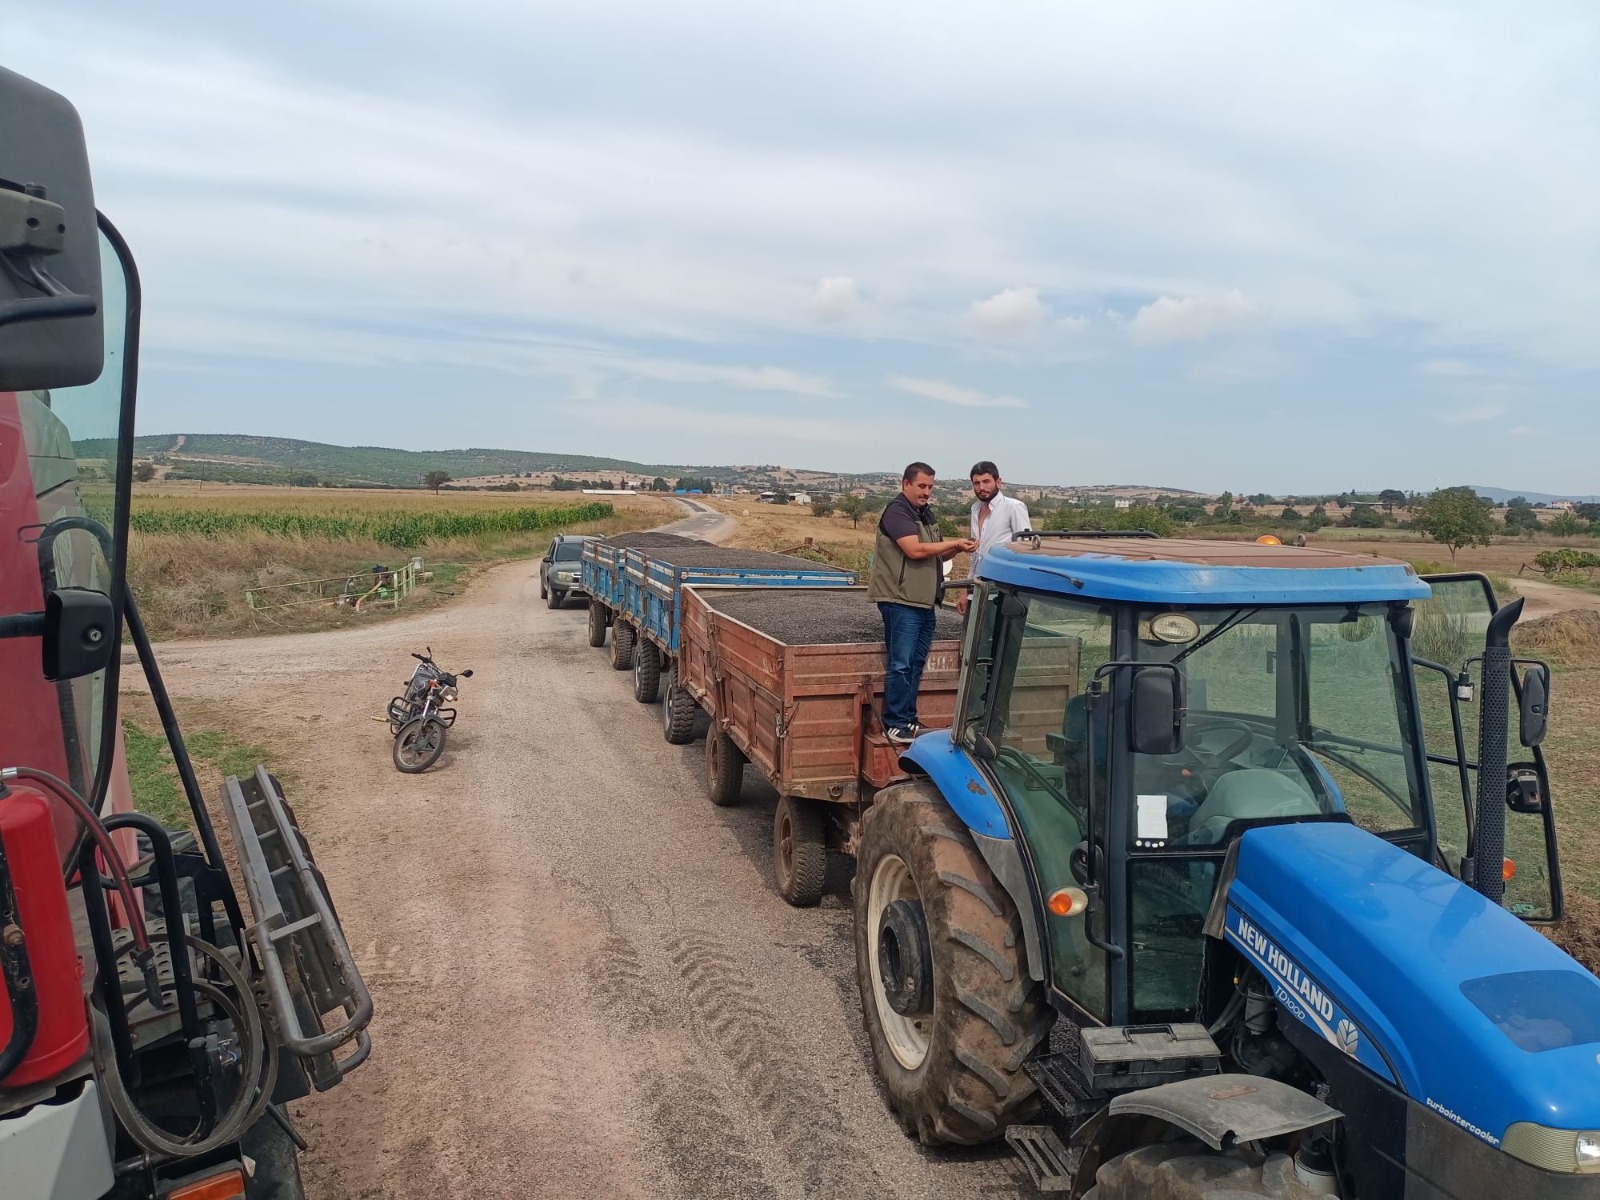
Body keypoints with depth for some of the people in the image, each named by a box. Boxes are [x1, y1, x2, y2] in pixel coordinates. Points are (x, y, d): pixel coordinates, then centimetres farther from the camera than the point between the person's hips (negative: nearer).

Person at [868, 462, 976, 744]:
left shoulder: (927, 514, 18)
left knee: (916, 665, 11)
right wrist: (954, 542, -13)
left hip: (924, 602, 9)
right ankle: (894, 725, -2)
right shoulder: (897, 511, -10)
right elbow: (916, 550, -21)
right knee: (901, 665, -7)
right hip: (900, 601, -9)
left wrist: (957, 549, 0)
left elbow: (938, 555, 20)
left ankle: (908, 721, 19)